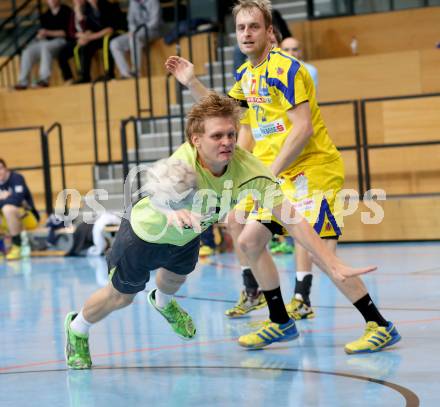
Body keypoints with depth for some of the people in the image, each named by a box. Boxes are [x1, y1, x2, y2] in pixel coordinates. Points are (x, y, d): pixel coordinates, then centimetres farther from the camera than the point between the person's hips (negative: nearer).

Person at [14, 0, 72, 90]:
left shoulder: (66, 12, 0)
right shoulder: (44, 16, 18)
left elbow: (66, 32, -7)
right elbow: (41, 33, 17)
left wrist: (48, 33, -13)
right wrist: (40, 35, -8)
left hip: (61, 41, -6)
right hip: (46, 42, 6)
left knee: (45, 47, -36)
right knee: (27, 52, -18)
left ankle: (44, 79, -42)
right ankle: (23, 82, -22)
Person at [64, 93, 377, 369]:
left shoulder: (246, 168, -34)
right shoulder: (184, 164, -45)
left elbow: (292, 219, -36)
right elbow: (158, 193, -69)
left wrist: (334, 265, -45)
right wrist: (172, 212, -93)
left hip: (186, 237, 4)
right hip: (145, 232, -4)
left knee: (175, 279, 32)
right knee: (121, 297, 16)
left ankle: (162, 302, 70)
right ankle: (77, 329, 48)